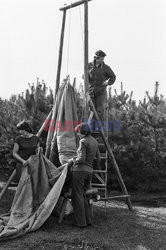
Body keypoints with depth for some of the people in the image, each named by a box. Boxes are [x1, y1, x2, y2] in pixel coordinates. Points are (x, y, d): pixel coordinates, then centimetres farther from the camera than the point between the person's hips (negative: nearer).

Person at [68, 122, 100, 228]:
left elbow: (81, 159, -19)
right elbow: (98, 157, 20)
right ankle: (88, 220, 17)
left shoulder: (83, 141, -13)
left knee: (78, 196, 1)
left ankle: (81, 222, 4)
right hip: (90, 170, 8)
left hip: (80, 170, -8)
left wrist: (73, 160, -1)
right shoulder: (94, 141, 12)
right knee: (83, 195, 17)